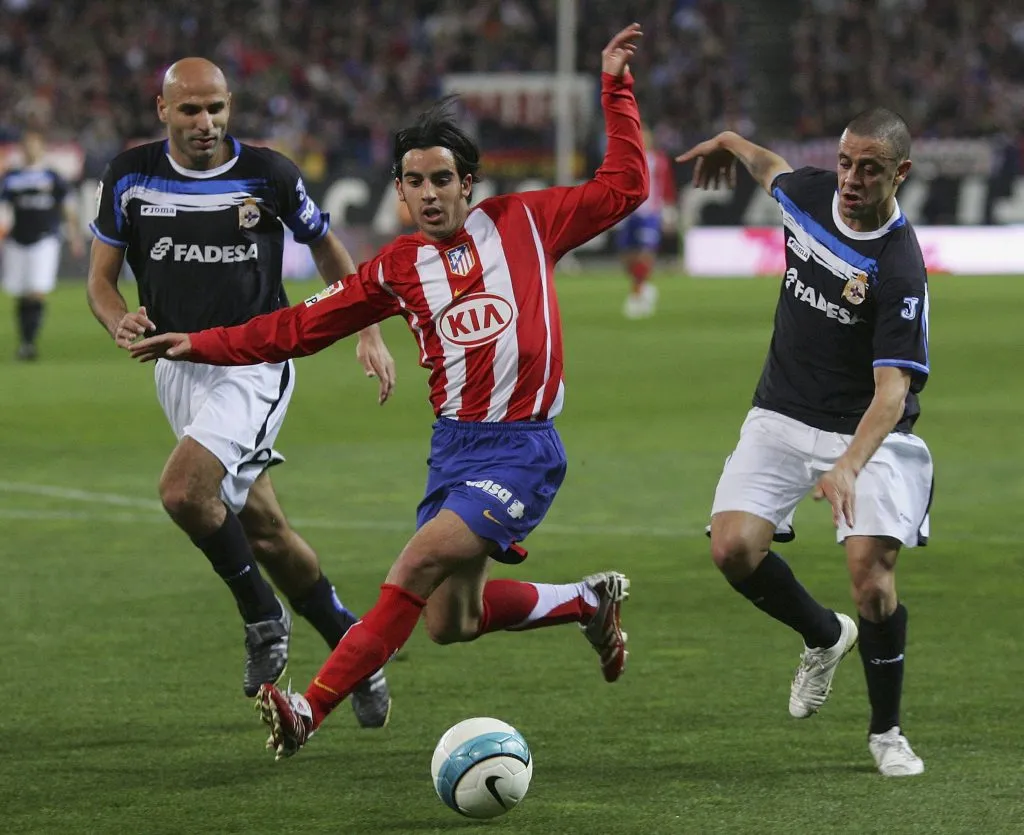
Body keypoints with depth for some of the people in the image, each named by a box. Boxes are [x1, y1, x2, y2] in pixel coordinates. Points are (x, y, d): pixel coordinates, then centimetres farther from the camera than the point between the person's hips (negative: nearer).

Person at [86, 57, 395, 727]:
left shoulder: (270, 175, -6)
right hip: (179, 367, 4)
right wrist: (118, 320, -16)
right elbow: (101, 277, 6)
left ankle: (262, 614, -4)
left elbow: (328, 249, 9)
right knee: (263, 529, 7)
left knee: (183, 489, -26)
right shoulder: (130, 178, -1)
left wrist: (369, 334, 2)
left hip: (256, 363, -4)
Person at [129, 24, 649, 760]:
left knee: (421, 562, -21)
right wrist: (201, 344, 10)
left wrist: (615, 87, 3)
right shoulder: (399, 267, 9)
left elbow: (623, 188, 6)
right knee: (450, 622, 4)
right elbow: (304, 325, 13)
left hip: (523, 448, -5)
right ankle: (590, 601, 30)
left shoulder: (524, 223, 1)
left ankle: (313, 709, -21)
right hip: (455, 444, 5)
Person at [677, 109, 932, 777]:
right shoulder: (810, 193, -5)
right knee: (733, 547, -15)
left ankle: (887, 731, 6)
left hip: (865, 434, -5)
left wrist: (850, 465, -44)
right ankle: (825, 635, 16)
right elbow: (774, 170, 23)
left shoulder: (899, 269, -23)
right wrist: (732, 144, 40)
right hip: (782, 418, 5)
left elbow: (892, 388, -30)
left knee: (871, 575, -20)